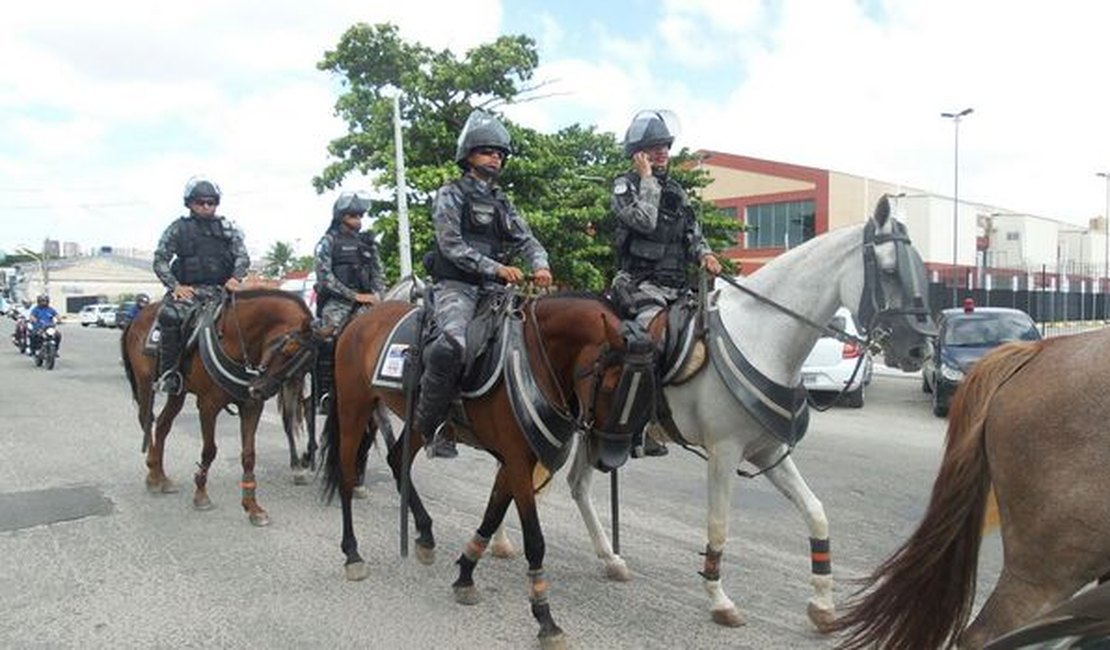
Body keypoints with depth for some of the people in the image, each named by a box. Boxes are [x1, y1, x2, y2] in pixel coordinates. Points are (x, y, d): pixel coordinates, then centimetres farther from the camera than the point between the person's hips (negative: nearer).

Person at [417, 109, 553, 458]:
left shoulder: (502, 203, 21)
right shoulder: (450, 195, 2)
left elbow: (527, 240, 14)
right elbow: (452, 246, -10)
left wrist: (540, 266, -9)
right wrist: (497, 268, -20)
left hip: (493, 288, 7)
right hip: (456, 286, -7)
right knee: (451, 345, -33)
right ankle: (427, 424, -15)